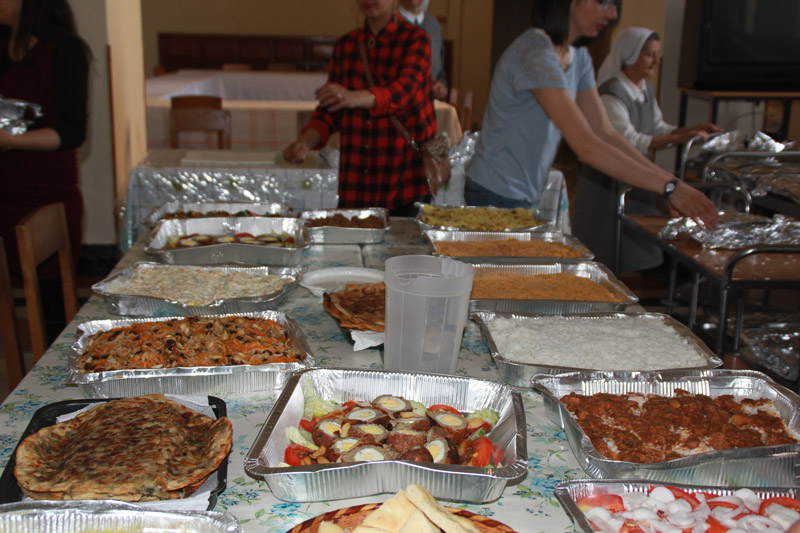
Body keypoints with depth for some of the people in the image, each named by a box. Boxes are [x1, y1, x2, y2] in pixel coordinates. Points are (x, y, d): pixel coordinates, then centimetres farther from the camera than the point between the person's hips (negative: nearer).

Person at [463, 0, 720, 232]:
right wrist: (669, 186, -29)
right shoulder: (536, 54, -23)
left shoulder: (578, 57, 7)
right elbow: (586, 147, -30)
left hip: (525, 197, 9)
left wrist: (667, 180, -7)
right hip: (497, 197, -9)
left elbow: (604, 132, 4)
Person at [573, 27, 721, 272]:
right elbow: (629, 141, -27)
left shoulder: (647, 91, 10)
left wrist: (692, 129, 1)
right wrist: (678, 138, -32)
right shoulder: (611, 94, -19)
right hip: (607, 181, -8)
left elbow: (658, 128, 17)